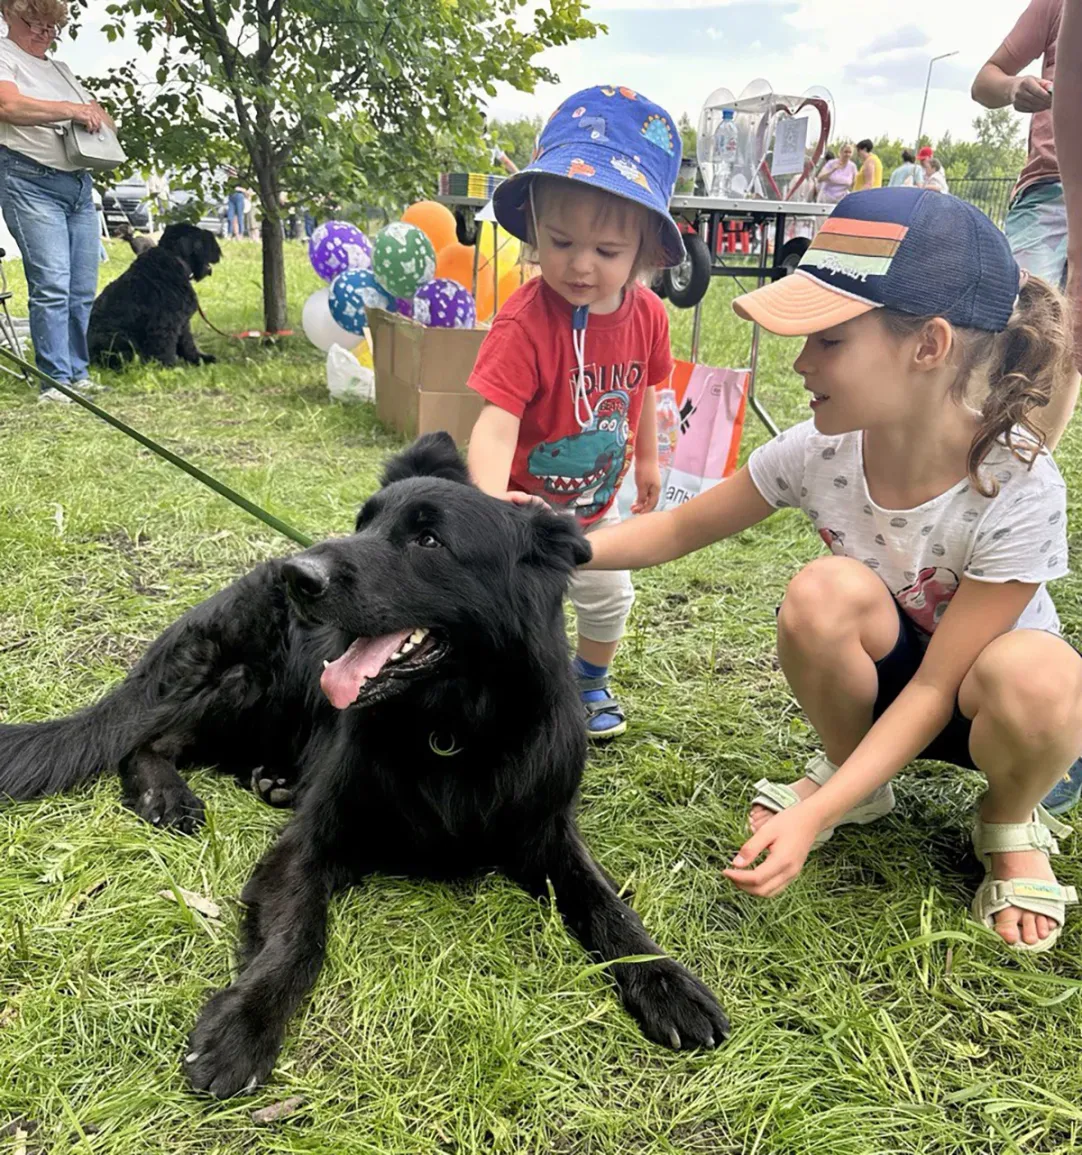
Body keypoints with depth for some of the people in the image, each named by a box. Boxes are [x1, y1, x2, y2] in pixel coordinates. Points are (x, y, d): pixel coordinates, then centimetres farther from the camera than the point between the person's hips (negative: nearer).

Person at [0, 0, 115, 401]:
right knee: (51, 285, -15)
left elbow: (105, 121, 26)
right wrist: (71, 110, -17)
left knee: (83, 290, 3)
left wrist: (97, 114, 3)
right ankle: (54, 381, -13)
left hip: (79, 184, 7)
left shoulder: (60, 69, 24)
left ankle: (77, 375, 9)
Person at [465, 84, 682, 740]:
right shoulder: (526, 321, -32)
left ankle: (592, 682, 49)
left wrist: (647, 459, 17)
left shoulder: (648, 315, -13)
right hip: (526, 505, -5)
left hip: (597, 506, 6)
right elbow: (496, 420, -42)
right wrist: (487, 501, -59)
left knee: (610, 599, 20)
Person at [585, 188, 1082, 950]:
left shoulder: (1018, 489, -31)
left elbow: (935, 685, -27)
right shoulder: (819, 452, -21)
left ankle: (1011, 824, -3)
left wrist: (815, 816, -35)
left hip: (974, 697, -2)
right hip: (878, 681, 3)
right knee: (827, 594, -31)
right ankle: (853, 775, -1)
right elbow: (682, 529, -7)